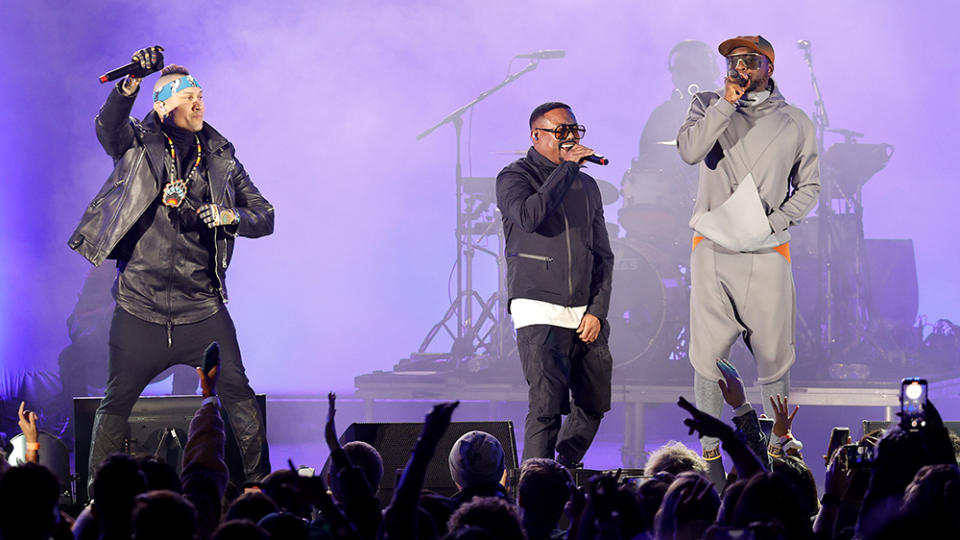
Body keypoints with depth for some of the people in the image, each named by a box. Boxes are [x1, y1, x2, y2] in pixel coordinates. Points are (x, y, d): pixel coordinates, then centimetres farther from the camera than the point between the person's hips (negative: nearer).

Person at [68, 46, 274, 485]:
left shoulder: (220, 159, 11)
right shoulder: (139, 144, 3)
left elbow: (265, 215, 11)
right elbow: (109, 126, -20)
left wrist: (231, 217, -11)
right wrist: (133, 81, -37)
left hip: (203, 309, 2)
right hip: (140, 310, -2)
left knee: (239, 396, -5)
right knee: (116, 403, 2)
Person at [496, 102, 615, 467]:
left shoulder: (587, 186, 18)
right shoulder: (515, 177, 1)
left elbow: (603, 255, 18)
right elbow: (529, 216, -22)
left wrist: (597, 310, 5)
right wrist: (567, 168, -15)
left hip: (586, 314, 6)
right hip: (539, 310, -6)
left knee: (594, 404, 8)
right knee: (547, 406, -16)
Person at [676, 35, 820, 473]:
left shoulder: (794, 122, 9)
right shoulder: (709, 104, 7)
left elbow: (809, 186, 13)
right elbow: (690, 151, -11)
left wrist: (775, 221, -2)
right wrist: (728, 101, -14)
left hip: (767, 252, 0)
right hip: (712, 249, 0)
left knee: (773, 353, 0)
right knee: (708, 353, 0)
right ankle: (709, 447, 8)